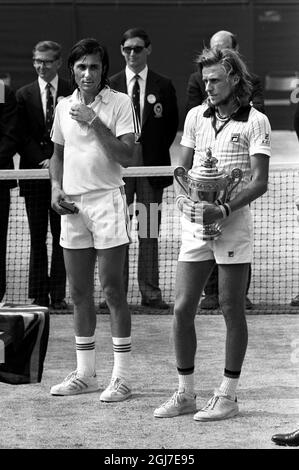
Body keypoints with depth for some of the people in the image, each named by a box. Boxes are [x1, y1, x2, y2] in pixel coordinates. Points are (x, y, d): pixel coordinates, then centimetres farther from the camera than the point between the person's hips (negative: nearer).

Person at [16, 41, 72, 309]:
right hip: (34, 173, 1)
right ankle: (39, 294, 7)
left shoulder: (73, 93, 3)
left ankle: (58, 294, 2)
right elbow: (22, 137, 4)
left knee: (62, 236, -1)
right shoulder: (24, 95, 8)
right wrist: (42, 161, -9)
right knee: (37, 236, 4)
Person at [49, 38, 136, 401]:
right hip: (72, 205, 5)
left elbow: (126, 156, -12)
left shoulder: (119, 103, -5)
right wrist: (56, 187, 6)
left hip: (107, 198, -5)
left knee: (112, 291, -5)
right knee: (79, 293, 9)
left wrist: (95, 122, -19)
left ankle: (121, 377, -1)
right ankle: (85, 373, 17)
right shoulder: (64, 106, 11)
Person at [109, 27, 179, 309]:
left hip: (151, 165, 0)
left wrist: (157, 153, 2)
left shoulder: (163, 86, 6)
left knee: (150, 230, 2)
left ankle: (150, 292, 5)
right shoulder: (110, 86, 6)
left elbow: (171, 126, 9)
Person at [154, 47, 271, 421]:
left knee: (232, 310, 2)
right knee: (182, 309, 2)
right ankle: (185, 394, 13)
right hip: (194, 222, 5)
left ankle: (228, 396, 9)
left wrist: (225, 209, -22)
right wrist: (184, 197, -3)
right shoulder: (195, 116, 11)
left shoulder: (255, 122, -5)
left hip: (232, 222, -5)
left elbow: (259, 182, -10)